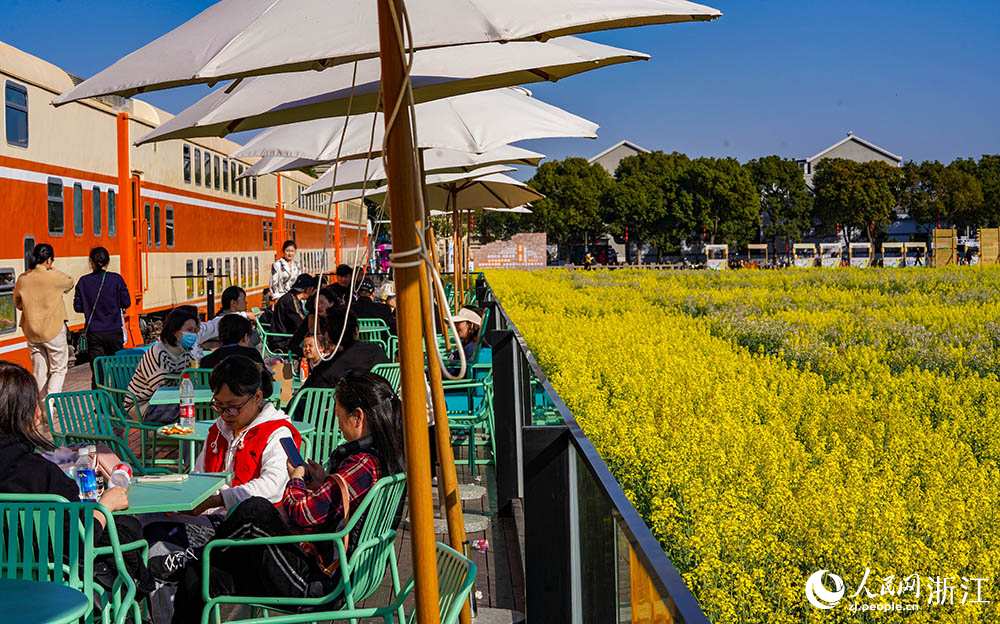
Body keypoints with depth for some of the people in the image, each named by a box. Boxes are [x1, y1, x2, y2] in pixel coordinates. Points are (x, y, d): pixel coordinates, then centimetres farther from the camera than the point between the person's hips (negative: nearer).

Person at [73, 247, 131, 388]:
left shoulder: (83, 282, -2)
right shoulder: (116, 279, -6)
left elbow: (77, 306, 0)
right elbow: (126, 302, -3)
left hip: (93, 332, 1)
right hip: (114, 331, -1)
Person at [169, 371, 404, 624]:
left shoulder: (364, 463, -21)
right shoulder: (390, 458, 9)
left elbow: (302, 514, -21)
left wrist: (296, 477, -1)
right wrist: (323, 483, 12)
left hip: (317, 583, -10)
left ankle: (198, 557, 9)